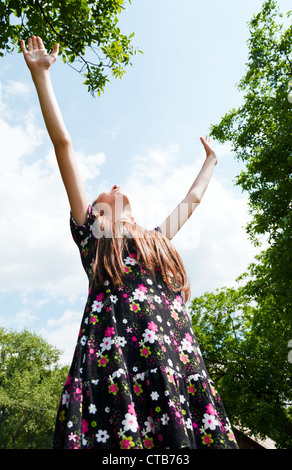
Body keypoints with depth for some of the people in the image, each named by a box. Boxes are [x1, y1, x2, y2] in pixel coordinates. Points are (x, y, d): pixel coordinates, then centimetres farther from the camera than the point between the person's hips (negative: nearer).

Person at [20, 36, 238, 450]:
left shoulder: (158, 239, 28)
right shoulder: (90, 228, 17)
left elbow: (193, 199, 42)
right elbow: (63, 144, 16)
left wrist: (211, 159, 57)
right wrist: (41, 74, 20)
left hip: (177, 360, 4)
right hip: (113, 357, -4)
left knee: (184, 434, -5)